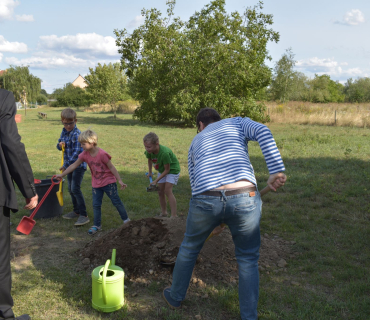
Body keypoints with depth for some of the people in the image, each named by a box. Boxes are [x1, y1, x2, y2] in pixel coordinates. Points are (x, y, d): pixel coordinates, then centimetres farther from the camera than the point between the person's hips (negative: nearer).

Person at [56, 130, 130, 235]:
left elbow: (111, 167, -17)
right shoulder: (84, 155, -6)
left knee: (116, 202, 5)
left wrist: (120, 181, -15)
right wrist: (62, 175, 6)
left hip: (109, 182, -5)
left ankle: (126, 220, 21)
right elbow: (74, 165, 4)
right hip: (96, 184, 5)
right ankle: (97, 225, 18)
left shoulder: (102, 154, -23)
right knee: (96, 205, 5)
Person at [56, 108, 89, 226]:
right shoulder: (64, 131, 9)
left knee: (75, 189, -16)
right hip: (70, 165, 9)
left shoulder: (77, 134, -19)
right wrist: (60, 145, -8)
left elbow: (77, 152, -23)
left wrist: (66, 165, -23)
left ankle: (84, 215, -13)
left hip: (78, 165, -9)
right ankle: (76, 211, 29)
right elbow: (59, 145, 17)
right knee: (70, 189, 15)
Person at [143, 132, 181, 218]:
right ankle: (164, 213, 23)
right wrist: (150, 172, 1)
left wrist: (156, 180, -24)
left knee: (167, 190, -17)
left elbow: (167, 170, -26)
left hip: (172, 169, -7)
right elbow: (149, 160, 8)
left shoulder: (164, 153, -38)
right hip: (162, 170, 7)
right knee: (160, 191, 7)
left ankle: (174, 215, -16)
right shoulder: (149, 151, -19)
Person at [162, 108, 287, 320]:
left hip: (206, 199, 2)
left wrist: (214, 213, 34)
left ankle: (175, 297, 47)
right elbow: (263, 132, -1)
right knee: (248, 259, 19)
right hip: (244, 198, -2)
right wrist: (277, 170, -9)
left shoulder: (196, 141, 28)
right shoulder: (238, 123, 21)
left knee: (189, 248, 27)